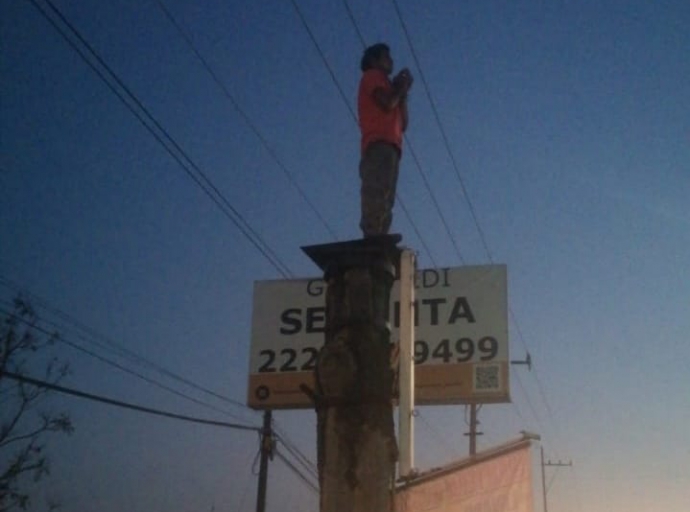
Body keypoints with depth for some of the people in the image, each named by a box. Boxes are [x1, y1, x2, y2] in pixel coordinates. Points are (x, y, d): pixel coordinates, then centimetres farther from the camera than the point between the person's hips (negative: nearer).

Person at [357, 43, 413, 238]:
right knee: (377, 193, -23)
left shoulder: (382, 83, 35)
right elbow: (388, 103, -10)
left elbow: (403, 124, 26)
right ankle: (372, 240, -34)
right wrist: (401, 88, 10)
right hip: (380, 143, -9)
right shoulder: (373, 76, 11)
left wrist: (402, 93, 19)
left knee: (384, 200, -4)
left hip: (389, 145, 9)